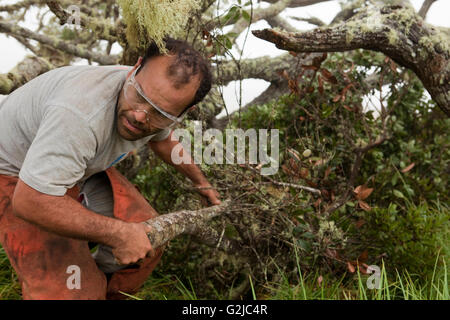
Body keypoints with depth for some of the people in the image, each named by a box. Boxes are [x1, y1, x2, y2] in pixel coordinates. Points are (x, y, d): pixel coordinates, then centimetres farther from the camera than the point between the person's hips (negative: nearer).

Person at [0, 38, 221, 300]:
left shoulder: (163, 104, -14)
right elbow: (30, 202, -38)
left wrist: (201, 181, 22)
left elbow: (162, 139, 11)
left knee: (148, 244, 1)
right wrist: (118, 234, -33)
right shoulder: (81, 113, -42)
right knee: (74, 290, -19)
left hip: (83, 164, 7)